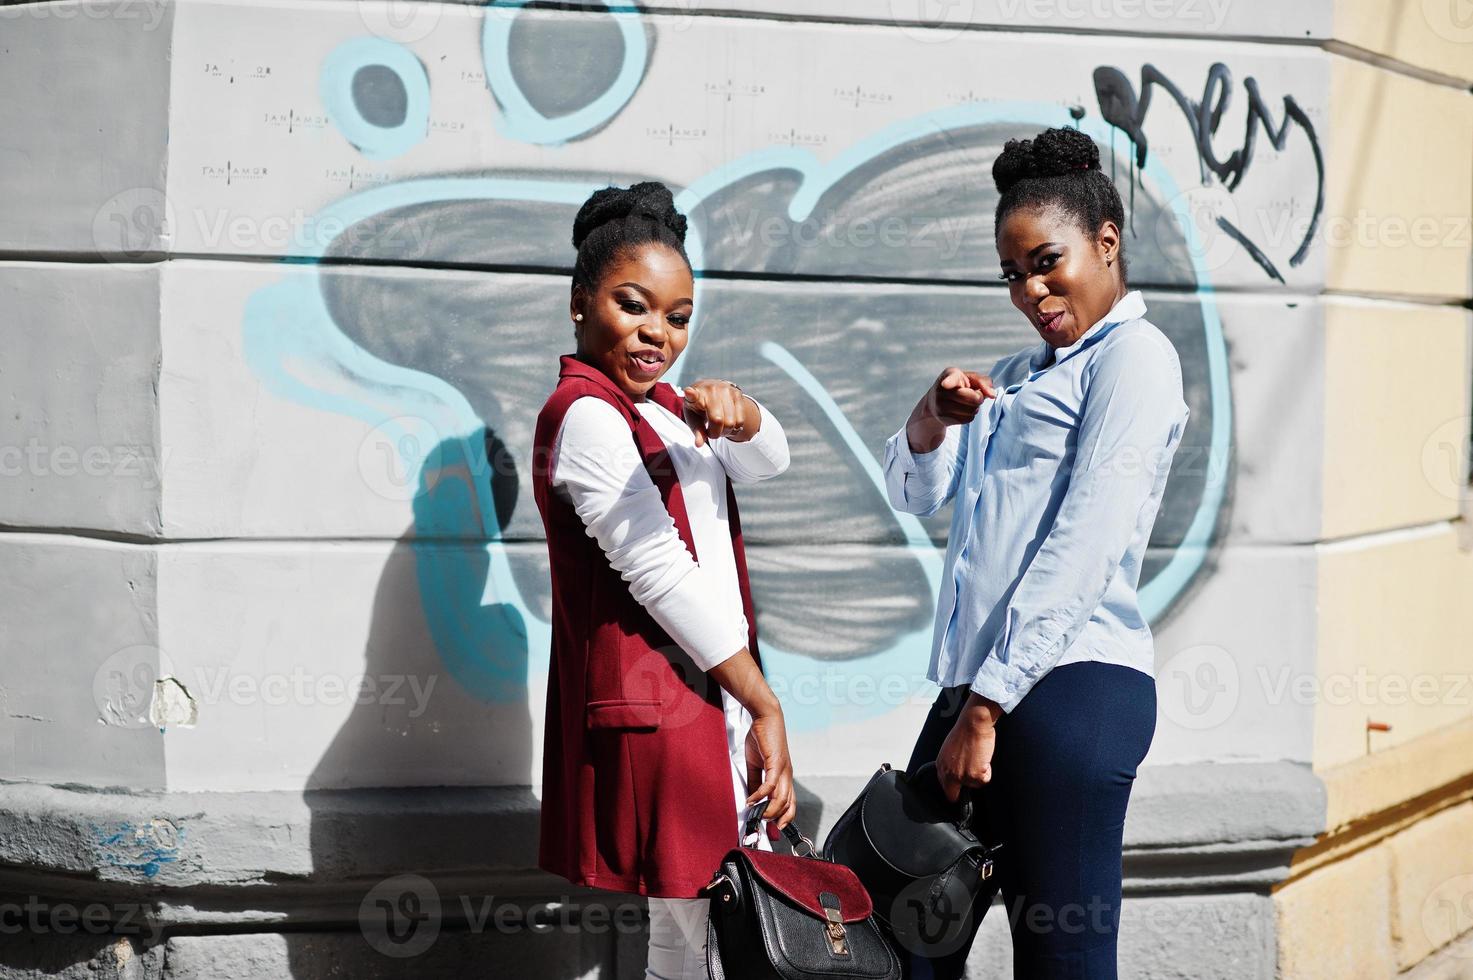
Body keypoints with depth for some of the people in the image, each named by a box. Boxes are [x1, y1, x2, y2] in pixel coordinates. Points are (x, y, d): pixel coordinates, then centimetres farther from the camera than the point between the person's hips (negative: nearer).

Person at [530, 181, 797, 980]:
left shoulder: (660, 405, 17)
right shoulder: (585, 413, -11)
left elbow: (767, 462, 6)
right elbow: (659, 572, -16)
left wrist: (734, 412, -19)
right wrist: (764, 706, -13)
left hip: (715, 701, 9)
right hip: (652, 714, -9)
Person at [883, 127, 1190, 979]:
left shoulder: (1134, 354, -2)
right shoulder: (1017, 375, 22)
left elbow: (1083, 546, -11)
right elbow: (915, 492, 19)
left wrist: (988, 707, -15)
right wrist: (933, 419, -3)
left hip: (1069, 685, -8)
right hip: (979, 687, 8)